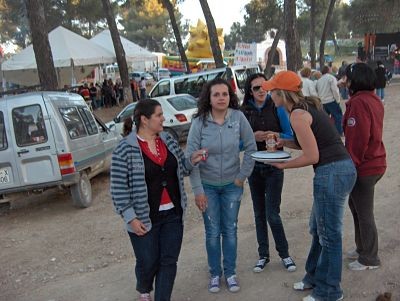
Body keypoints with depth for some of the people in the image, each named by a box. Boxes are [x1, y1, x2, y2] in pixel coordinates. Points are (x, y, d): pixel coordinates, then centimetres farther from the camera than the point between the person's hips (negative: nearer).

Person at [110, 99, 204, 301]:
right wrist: (131, 218, -15)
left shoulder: (168, 140, 4)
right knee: (148, 262, 12)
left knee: (169, 261, 8)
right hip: (145, 219, -4)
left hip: (173, 214, 5)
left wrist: (192, 161, -4)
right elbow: (119, 189, -12)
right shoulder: (125, 150, -14)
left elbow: (179, 168, 16)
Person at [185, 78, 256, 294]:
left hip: (232, 185, 1)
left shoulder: (238, 117, -11)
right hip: (208, 186, -1)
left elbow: (251, 148, -2)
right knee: (212, 232, 8)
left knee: (230, 231, 11)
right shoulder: (199, 122, -13)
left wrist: (242, 176, -4)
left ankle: (230, 273, 28)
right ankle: (215, 274, 28)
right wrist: (197, 190, -12)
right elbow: (191, 157, -11)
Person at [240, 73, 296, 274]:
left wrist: (277, 135, -19)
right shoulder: (244, 112, -1)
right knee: (259, 213, 11)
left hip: (274, 167, -2)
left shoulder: (277, 108, -4)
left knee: (272, 213, -5)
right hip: (254, 167, 2)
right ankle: (263, 255, 25)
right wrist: (253, 137, -17)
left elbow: (290, 136, 0)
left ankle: (284, 253, 16)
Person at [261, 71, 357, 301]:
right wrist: (285, 142, 9)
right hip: (341, 168, 10)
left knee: (329, 235, 5)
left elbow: (312, 156, -16)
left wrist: (282, 165, -4)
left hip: (332, 173, -10)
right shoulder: (308, 106, 13)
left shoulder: (297, 114, -15)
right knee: (318, 228, 21)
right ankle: (315, 277, 38)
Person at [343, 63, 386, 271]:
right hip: (375, 162, 10)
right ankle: (362, 248, 37)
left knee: (364, 213, 4)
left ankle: (369, 259, 20)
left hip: (364, 167, -10)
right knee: (355, 204, 23)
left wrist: (352, 163, -15)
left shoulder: (359, 102, -20)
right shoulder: (374, 100, 10)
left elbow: (358, 138, -24)